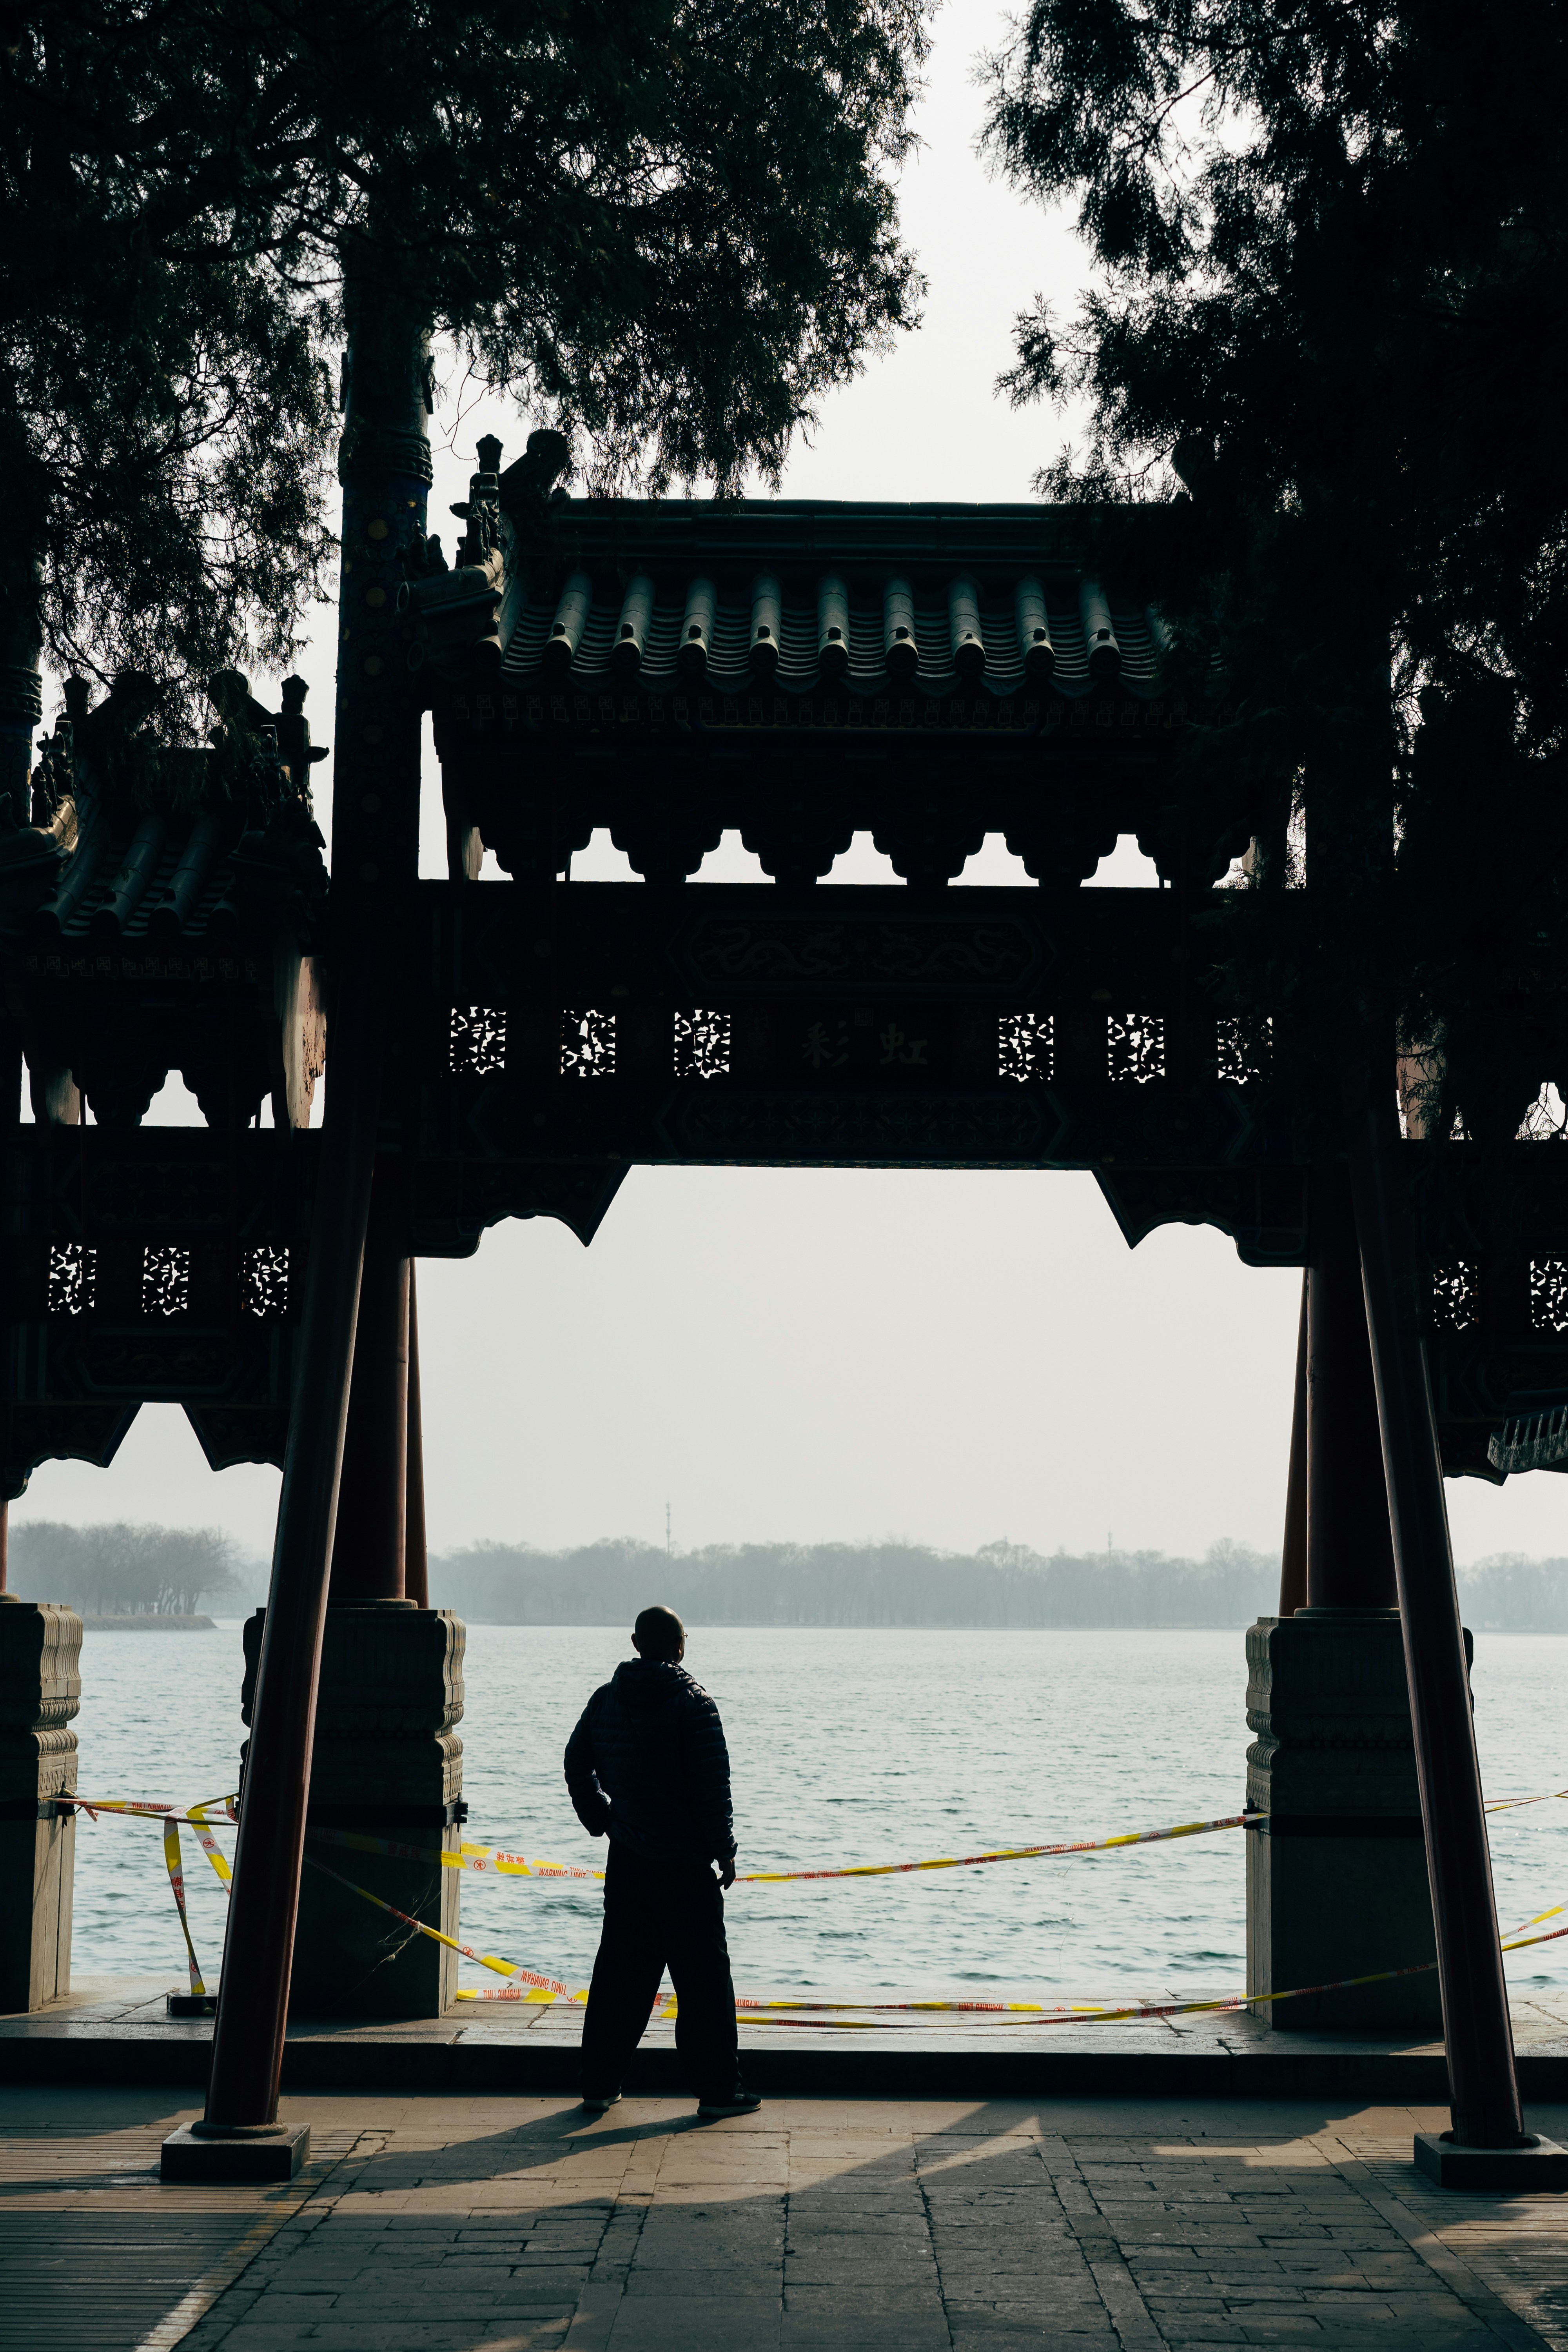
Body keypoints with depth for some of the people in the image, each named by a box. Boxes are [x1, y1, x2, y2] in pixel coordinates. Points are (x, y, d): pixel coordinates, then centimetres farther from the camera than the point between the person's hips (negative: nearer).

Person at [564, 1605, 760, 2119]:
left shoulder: (605, 1699, 6)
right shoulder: (692, 1702, -10)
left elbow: (577, 1765, 14)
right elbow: (712, 1784, -13)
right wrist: (725, 1850, -4)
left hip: (627, 1860, 5)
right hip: (686, 1864, -5)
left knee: (618, 1972, 12)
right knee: (702, 1976, 2)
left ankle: (598, 2084, 15)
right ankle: (717, 2088, 5)